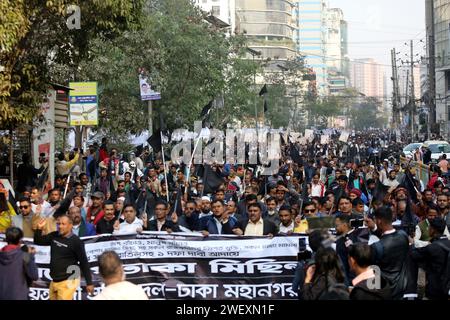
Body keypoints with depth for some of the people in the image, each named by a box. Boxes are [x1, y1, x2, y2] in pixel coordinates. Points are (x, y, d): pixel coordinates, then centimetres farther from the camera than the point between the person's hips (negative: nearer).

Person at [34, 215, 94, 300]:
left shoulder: (76, 241, -11)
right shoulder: (54, 236, 6)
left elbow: (84, 263, -8)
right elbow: (38, 241, 18)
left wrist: (89, 283, -8)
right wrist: (39, 229, -2)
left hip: (67, 281, -6)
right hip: (54, 280, 6)